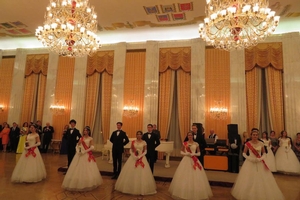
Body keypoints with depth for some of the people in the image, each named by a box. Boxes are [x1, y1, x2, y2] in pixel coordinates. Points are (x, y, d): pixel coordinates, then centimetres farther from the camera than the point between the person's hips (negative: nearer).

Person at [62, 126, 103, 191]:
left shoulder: (90, 138, 0)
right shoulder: (81, 138, 11)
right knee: (78, 169, 3)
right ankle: (78, 184, 13)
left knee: (87, 170, -3)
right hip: (80, 155, 4)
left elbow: (92, 147, -10)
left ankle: (87, 184, 8)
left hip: (87, 155, -3)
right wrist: (78, 151, -10)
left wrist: (84, 151, -16)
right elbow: (77, 145, 8)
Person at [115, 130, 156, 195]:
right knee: (131, 173, 3)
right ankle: (131, 187, 17)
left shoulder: (144, 142, -1)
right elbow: (131, 150, 3)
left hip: (141, 158, -1)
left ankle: (141, 188, 11)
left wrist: (139, 156, -14)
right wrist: (134, 156, -12)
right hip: (133, 158, 2)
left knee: (141, 173, -1)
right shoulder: (133, 142, 3)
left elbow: (145, 151, -2)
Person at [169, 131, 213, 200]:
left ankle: (195, 193, 15)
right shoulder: (184, 143, 2)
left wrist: (194, 154, -12)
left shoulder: (196, 144, 2)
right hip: (186, 160, 0)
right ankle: (184, 193, 15)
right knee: (185, 176, 1)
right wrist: (186, 153, -12)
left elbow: (199, 153, 6)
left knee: (195, 176, 1)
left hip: (194, 160, 0)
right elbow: (181, 152, 5)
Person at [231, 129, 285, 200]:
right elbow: (244, 153, 1)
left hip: (259, 163, 1)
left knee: (261, 179, 3)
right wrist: (249, 158, -14)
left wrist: (260, 159, -11)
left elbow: (264, 153, 7)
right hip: (250, 163, -1)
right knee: (249, 179, 4)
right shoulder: (247, 143, -6)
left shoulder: (261, 143, -2)